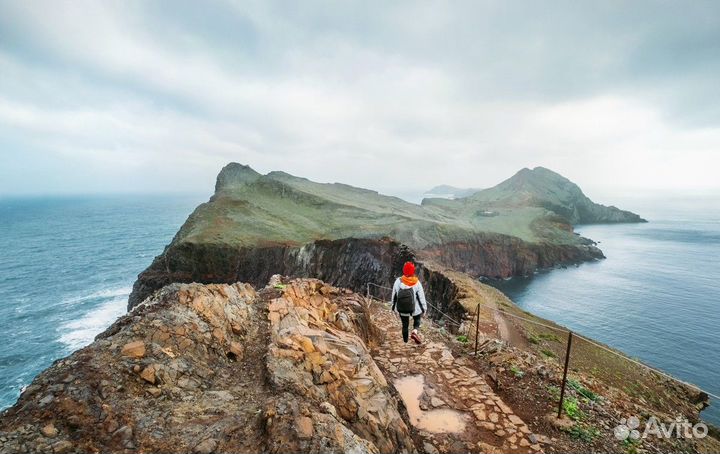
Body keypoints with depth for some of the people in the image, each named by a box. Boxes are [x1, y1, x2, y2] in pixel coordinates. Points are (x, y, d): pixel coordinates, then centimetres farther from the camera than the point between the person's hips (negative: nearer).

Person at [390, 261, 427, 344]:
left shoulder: (398, 281, -16)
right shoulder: (416, 283, -20)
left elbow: (394, 295, -4)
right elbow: (421, 297, -11)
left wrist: (393, 306, 13)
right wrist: (423, 309, 4)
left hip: (402, 309, 2)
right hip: (415, 309, -2)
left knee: (405, 325, 23)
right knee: (417, 319, 28)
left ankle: (405, 341, 38)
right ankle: (415, 331, 1)